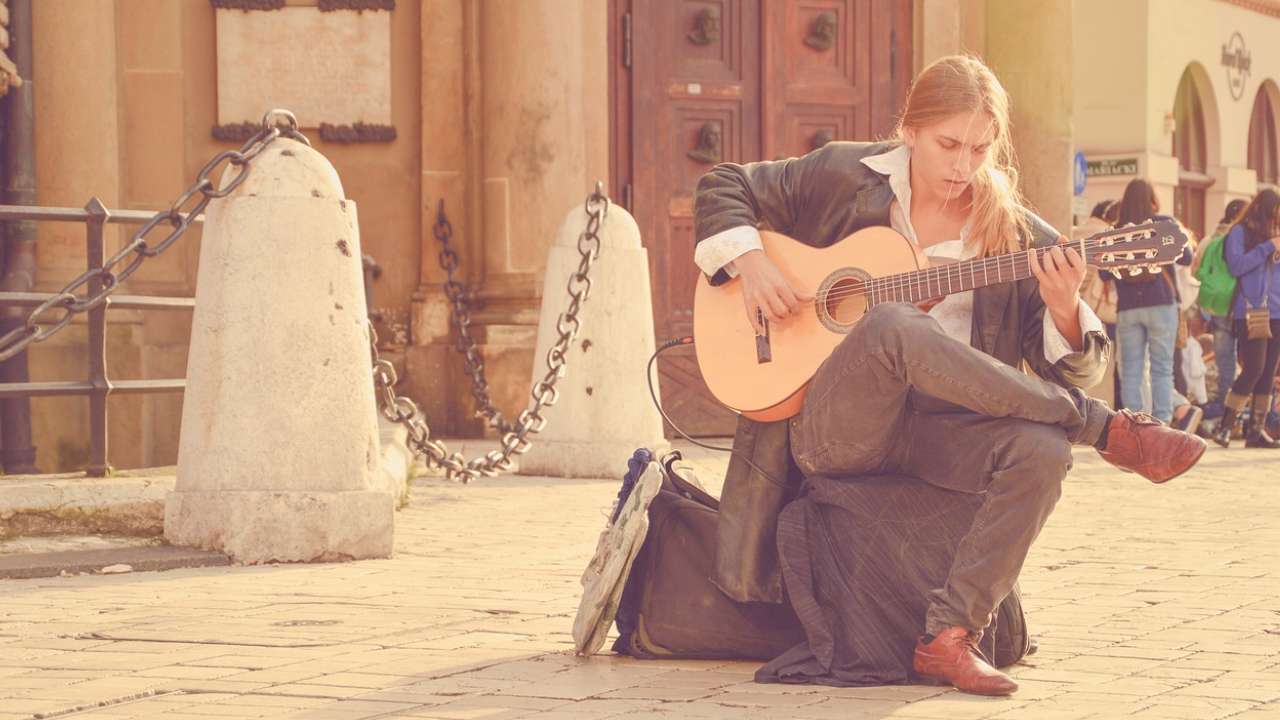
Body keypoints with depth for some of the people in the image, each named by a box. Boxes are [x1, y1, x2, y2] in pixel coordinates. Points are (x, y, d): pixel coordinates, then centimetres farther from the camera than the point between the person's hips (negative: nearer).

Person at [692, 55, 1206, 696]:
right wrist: (750, 262, -7)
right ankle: (1110, 431, -26)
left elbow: (1074, 371, 2)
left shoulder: (1018, 238, 4)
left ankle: (947, 637, -25)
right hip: (832, 431, -2)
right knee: (892, 324, -35)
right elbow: (722, 189, 12)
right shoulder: (844, 177, 4)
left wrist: (1063, 310, -21)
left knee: (1042, 450, -32)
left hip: (941, 426, 2)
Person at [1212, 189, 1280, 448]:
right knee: (1254, 370, -15)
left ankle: (1256, 429, 7)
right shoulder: (1241, 232, 1)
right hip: (1250, 312, -6)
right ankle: (1225, 427, -9)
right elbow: (1236, 265, -12)